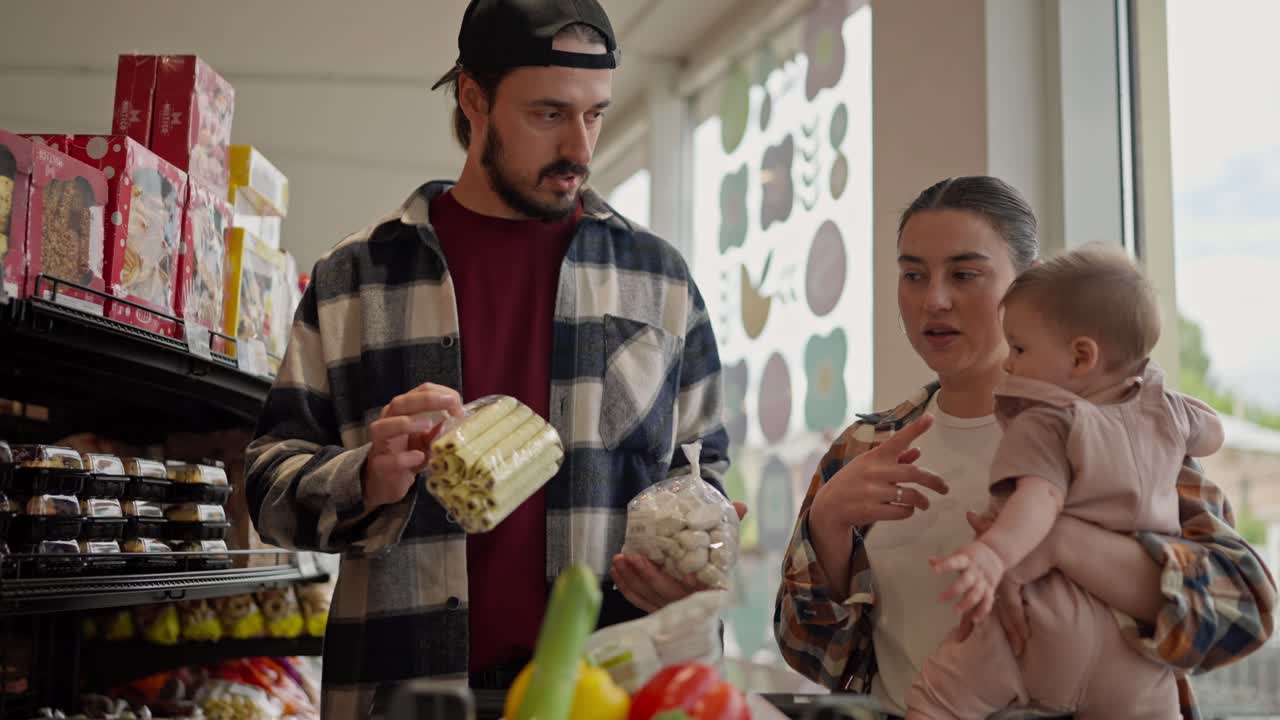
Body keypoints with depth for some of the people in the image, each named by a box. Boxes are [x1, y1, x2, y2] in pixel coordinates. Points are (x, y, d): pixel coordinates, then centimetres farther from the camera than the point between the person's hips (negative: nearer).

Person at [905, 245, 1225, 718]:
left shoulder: (1045, 425, -10)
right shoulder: (1166, 410, 9)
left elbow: (1039, 501, -27)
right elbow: (1212, 436, 30)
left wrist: (994, 553, -44)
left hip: (1049, 629, -5)